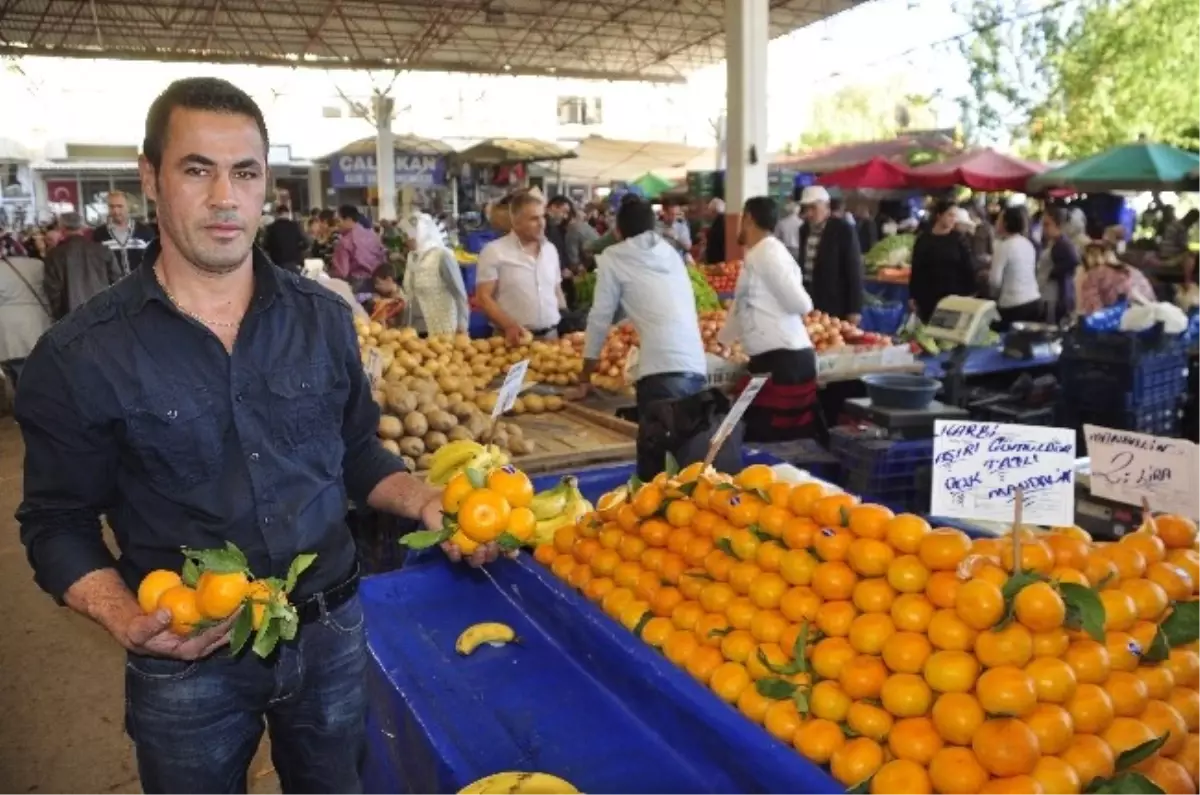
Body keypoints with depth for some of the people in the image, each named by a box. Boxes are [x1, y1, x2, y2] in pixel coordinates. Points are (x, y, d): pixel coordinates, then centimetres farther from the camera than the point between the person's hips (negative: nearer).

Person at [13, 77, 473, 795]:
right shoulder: (81, 356, -12)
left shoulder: (324, 318, -3)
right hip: (186, 664, -2)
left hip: (332, 634, 3)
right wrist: (123, 618, -21)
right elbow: (59, 522, -4)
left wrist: (426, 503, -10)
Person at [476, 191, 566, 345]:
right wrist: (509, 325, -21)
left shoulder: (550, 249, 11)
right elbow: (483, 297, -9)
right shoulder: (494, 251, -6)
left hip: (551, 336, 5)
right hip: (515, 338, -5)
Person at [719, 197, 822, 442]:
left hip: (783, 359, -9)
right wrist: (719, 342, 35)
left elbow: (800, 304, -14)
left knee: (776, 439, -5)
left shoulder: (768, 253, -9)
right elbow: (742, 307, 29)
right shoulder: (755, 255, 19)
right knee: (762, 437, 10)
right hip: (770, 358, 9)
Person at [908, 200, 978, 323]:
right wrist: (912, 296, 1)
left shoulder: (959, 239, 2)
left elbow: (968, 268, 1)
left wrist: (970, 293, -5)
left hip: (954, 295, 0)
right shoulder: (923, 239, 1)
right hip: (928, 295, 0)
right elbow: (916, 269, 3)